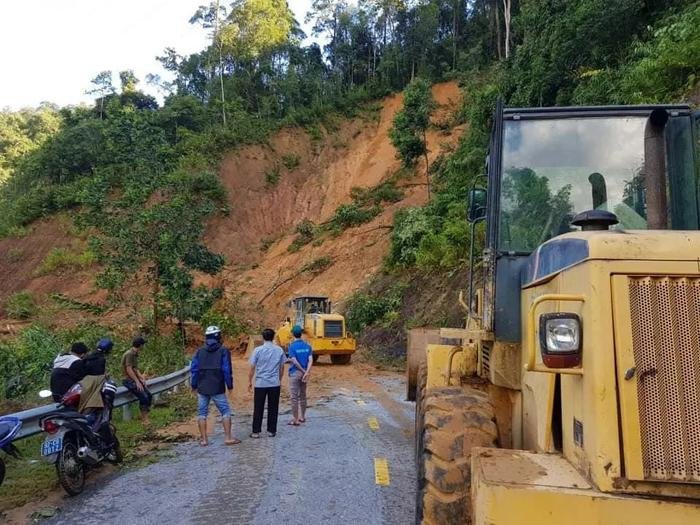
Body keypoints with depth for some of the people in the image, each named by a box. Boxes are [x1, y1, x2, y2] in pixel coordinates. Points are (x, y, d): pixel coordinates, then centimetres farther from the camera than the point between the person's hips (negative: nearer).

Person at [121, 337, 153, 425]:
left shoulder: (135, 354, 13)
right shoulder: (129, 354, -16)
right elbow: (129, 370, -22)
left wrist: (141, 377, -2)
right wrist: (137, 382, -23)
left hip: (134, 378, 9)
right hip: (128, 380, -9)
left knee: (149, 396, 0)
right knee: (143, 397, -19)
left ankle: (145, 416, 10)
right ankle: (144, 418, -7)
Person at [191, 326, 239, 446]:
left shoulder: (200, 351, 7)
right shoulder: (223, 351, -4)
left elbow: (193, 369, 7)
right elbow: (227, 369, -7)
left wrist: (194, 385, 16)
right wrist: (230, 385, 2)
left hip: (202, 388, 3)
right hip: (218, 388, -3)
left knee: (202, 413, 11)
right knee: (225, 411, 5)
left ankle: (203, 439, 13)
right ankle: (228, 437, 2)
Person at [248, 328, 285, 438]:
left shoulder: (258, 350, -8)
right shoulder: (279, 350, -1)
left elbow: (252, 368, -5)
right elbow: (282, 367, 6)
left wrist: (250, 381, 7)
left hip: (260, 384, -2)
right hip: (275, 384, 2)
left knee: (258, 409, 8)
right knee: (273, 408, 11)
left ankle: (256, 432, 11)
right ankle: (271, 431, 16)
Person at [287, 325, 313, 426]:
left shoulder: (292, 345, -12)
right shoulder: (307, 345, 3)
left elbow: (294, 361, -18)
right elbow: (311, 360, -7)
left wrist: (303, 371, -10)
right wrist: (307, 372, -14)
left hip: (295, 373, -5)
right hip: (304, 373, 6)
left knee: (294, 397, 1)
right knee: (303, 396, 17)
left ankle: (295, 419, 4)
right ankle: (302, 417, 26)